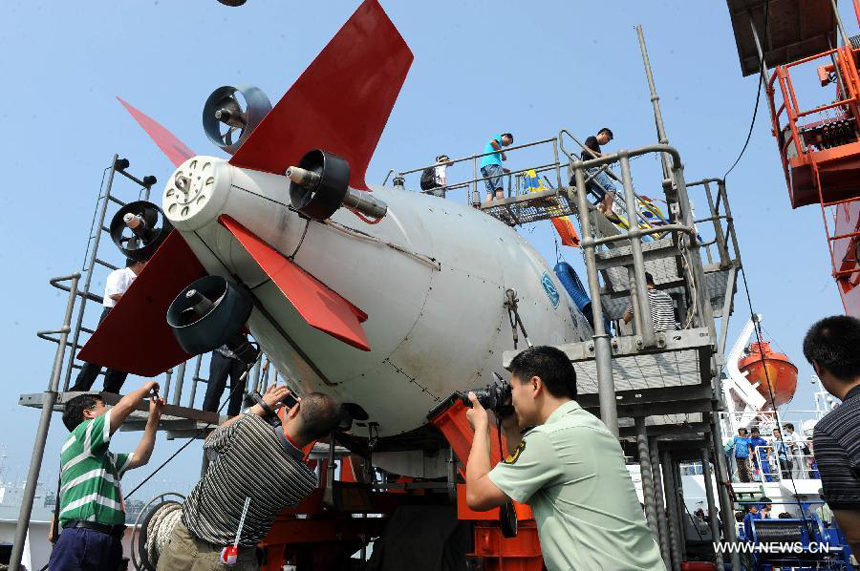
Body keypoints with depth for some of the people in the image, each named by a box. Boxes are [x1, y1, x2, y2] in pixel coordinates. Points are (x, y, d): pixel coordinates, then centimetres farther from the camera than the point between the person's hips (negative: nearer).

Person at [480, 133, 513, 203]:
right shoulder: (498, 137, 14)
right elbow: (492, 142, -9)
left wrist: (502, 169, 27)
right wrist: (502, 153, -3)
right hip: (492, 163, -8)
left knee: (490, 191, -4)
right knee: (498, 188, -19)